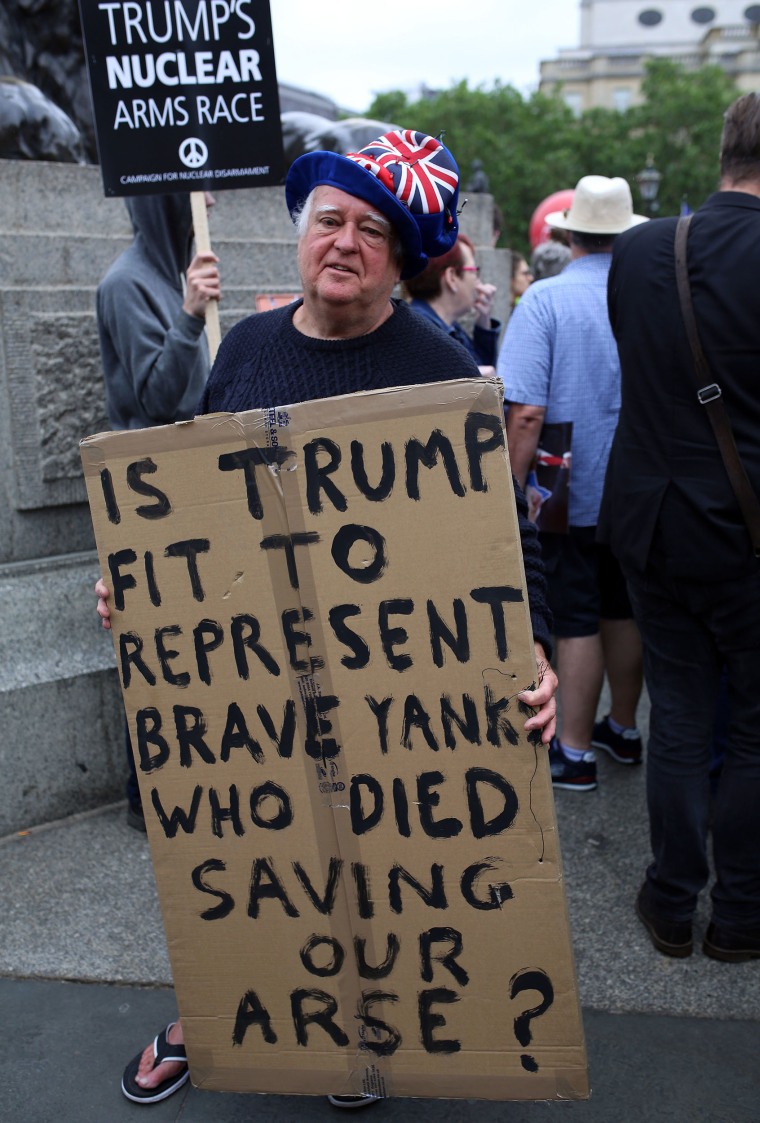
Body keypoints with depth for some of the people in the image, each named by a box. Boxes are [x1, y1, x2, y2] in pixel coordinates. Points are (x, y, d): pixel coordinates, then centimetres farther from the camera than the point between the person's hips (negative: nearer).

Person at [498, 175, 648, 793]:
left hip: (575, 492, -4)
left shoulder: (546, 300, -13)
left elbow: (527, 411, -21)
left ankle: (576, 753, 14)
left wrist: (513, 486, -11)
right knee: (626, 609, 17)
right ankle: (623, 730, 33)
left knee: (578, 620, 4)